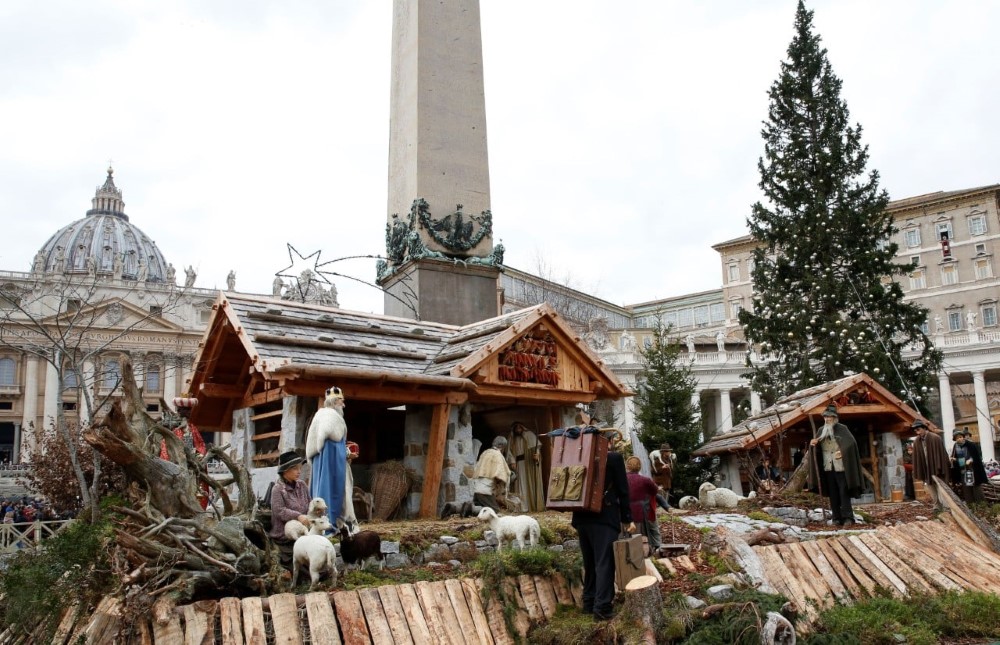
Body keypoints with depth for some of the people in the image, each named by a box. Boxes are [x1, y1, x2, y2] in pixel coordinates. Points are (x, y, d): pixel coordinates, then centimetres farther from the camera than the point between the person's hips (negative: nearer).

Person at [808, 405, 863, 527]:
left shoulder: (842, 428, -3)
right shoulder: (821, 430, 12)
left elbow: (851, 443, -12)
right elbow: (817, 449, 16)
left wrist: (842, 452, -24)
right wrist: (813, 444, -5)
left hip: (840, 466, -5)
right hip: (828, 467, 5)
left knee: (844, 492, -6)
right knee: (833, 494, 5)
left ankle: (848, 517, -4)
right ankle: (837, 518, 8)